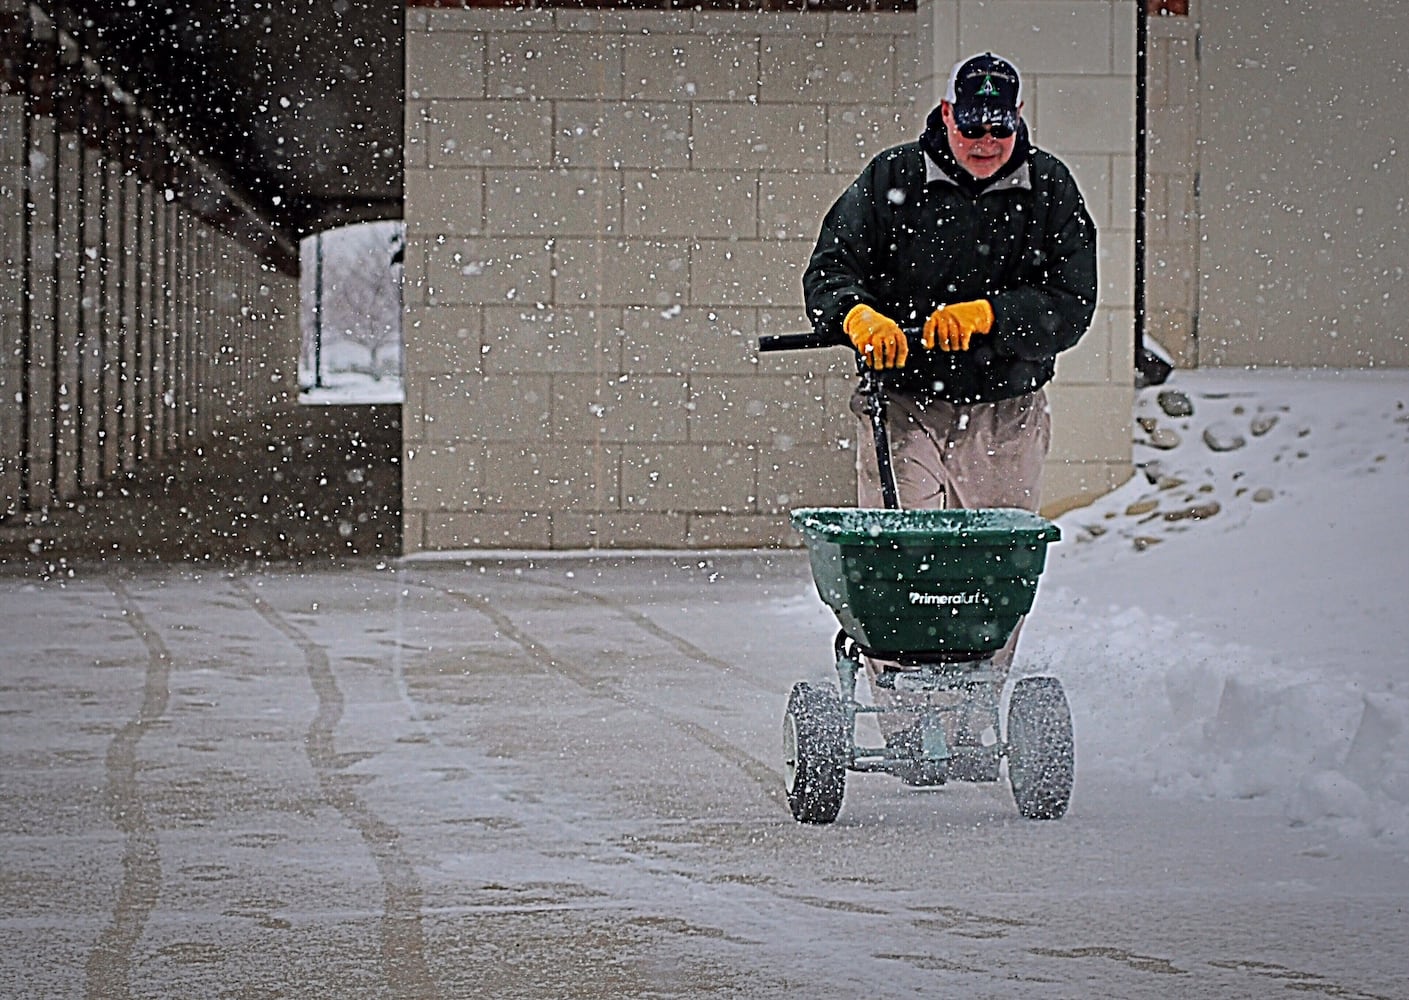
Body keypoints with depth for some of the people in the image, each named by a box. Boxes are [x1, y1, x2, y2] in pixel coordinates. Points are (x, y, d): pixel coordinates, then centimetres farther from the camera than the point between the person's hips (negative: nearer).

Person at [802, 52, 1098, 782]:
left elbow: (1071, 306, -5)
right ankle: (905, 723, -6)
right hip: (903, 403, -1)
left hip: (1006, 412, 2)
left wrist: (989, 315, -22)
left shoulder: (1050, 191, 2)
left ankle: (972, 717, 17)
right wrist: (858, 314, -25)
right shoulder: (891, 181, 0)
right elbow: (828, 270, -3)